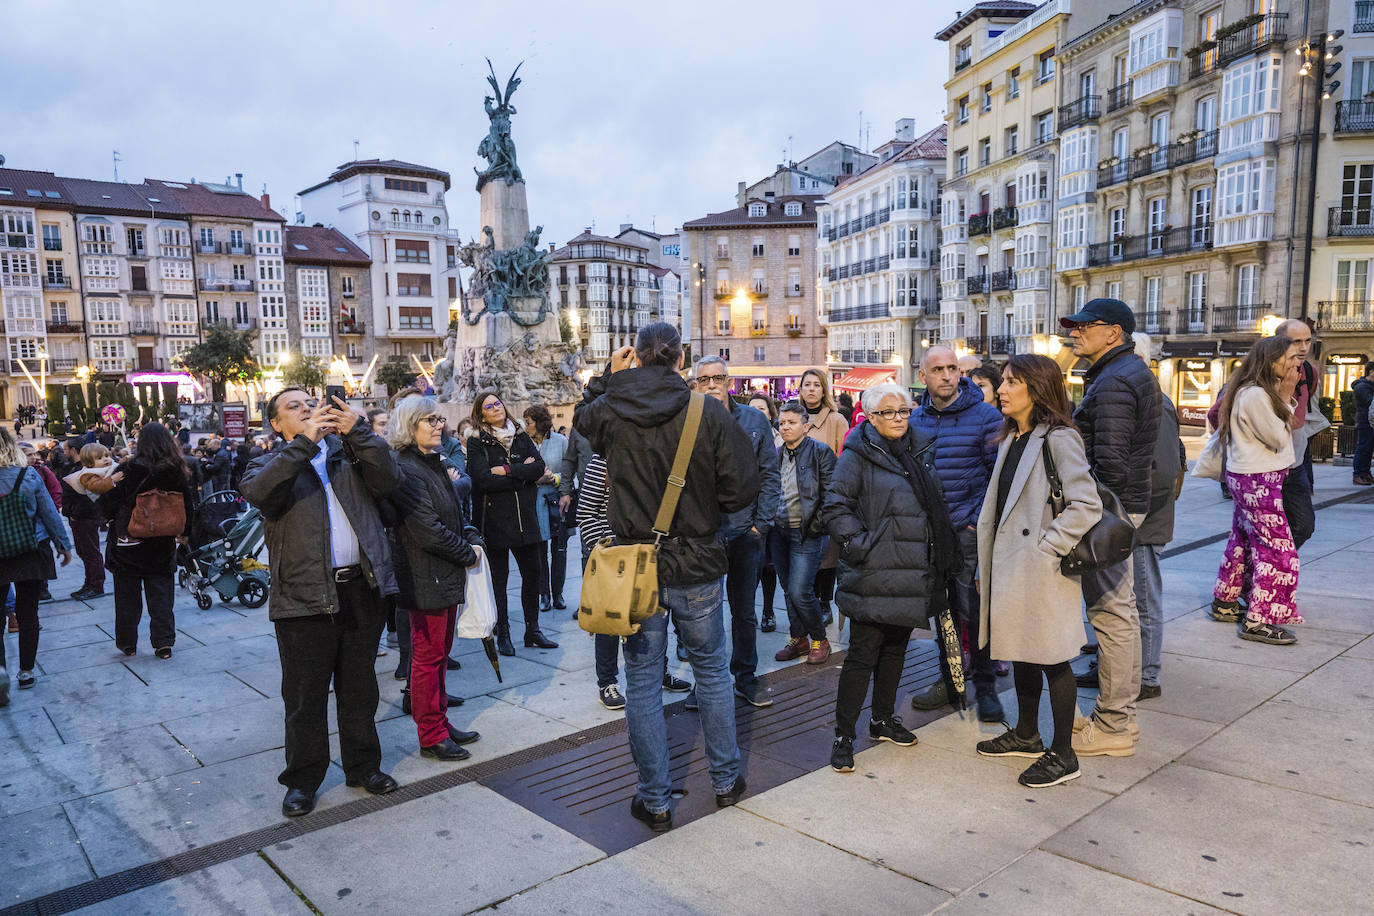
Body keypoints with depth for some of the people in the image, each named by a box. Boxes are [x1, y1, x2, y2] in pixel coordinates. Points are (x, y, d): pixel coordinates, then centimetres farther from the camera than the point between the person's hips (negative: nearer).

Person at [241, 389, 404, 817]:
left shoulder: (350, 453, 13)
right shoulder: (271, 464, 7)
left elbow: (389, 481, -4)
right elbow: (257, 491, -17)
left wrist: (358, 430, -13)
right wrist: (305, 441, -21)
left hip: (361, 590, 3)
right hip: (305, 597, -2)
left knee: (360, 689, 15)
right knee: (305, 698, 7)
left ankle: (363, 766, 31)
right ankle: (302, 781, 24)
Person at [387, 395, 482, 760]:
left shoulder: (434, 463, 14)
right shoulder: (405, 470, -17)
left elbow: (456, 512, 20)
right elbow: (428, 531, -21)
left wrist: (473, 538, 1)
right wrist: (468, 554, -11)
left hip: (448, 576, 9)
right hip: (425, 579, -9)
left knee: (441, 652, 17)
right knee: (428, 657, 1)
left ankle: (440, 722, 28)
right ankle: (431, 736, 11)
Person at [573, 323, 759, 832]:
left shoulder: (610, 412, -7)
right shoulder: (710, 413, -12)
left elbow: (582, 417, 18)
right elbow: (743, 489, -10)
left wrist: (610, 376, 19)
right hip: (697, 566, 0)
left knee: (642, 682, 11)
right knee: (712, 670, 19)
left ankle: (654, 800, 20)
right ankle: (726, 780, 31)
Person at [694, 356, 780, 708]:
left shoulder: (754, 421, 3)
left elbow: (769, 476, 5)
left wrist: (760, 523, -3)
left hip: (744, 533, 1)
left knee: (744, 610, 12)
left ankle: (746, 678, 27)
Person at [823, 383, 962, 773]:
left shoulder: (920, 451, 13)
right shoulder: (858, 455, -7)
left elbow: (935, 506, 23)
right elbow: (836, 506, -11)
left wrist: (946, 555, 17)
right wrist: (857, 543, -19)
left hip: (913, 575, 7)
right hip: (873, 575, -7)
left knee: (896, 647, 17)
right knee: (863, 653, -5)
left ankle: (883, 719, 32)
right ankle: (844, 735, 5)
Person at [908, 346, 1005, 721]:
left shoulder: (985, 416, -6)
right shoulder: (915, 419, 8)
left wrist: (980, 518, -12)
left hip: (970, 532, -4)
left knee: (975, 612, -1)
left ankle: (985, 687, 15)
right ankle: (949, 680, 26)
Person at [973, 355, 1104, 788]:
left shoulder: (1058, 439, -14)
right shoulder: (1011, 439, 12)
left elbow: (1087, 505, -20)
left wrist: (1046, 548, -18)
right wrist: (986, 565, 15)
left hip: (1041, 572, -9)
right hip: (1010, 565, 9)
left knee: (1052, 658, 2)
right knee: (1022, 652, 19)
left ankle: (1062, 755, 15)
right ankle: (1026, 735, 35)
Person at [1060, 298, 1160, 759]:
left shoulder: (1113, 382, -17)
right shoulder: (1134, 372, 17)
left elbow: (1110, 464, -25)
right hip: (1125, 506, 11)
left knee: (1111, 614, -4)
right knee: (1120, 608, 16)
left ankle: (1112, 728, 6)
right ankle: (1122, 712, 28)